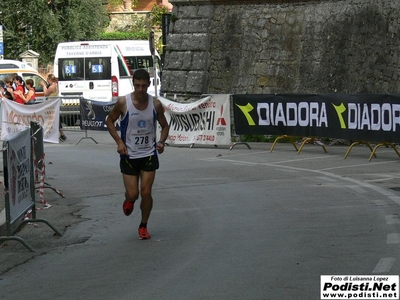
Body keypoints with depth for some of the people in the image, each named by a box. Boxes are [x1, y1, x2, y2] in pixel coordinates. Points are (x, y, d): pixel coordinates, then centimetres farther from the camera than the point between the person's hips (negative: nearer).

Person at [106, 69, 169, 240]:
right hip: (129, 155, -1)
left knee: (146, 193, -1)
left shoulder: (155, 104, -5)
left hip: (149, 155, 1)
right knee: (132, 194, -2)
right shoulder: (123, 102, -11)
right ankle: (129, 200, 37)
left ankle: (143, 226, 20)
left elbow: (164, 125, 8)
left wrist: (161, 141, -11)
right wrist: (119, 141, -11)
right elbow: (110, 121, 2)